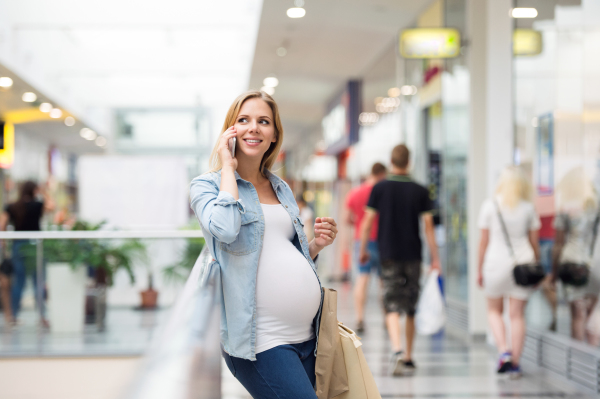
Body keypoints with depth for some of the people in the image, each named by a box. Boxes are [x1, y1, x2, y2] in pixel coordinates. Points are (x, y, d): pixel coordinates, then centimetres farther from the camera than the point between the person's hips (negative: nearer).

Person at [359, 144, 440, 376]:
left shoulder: (380, 188, -2)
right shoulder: (420, 191, 0)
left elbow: (367, 223, -3)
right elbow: (428, 226, -2)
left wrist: (363, 250, 9)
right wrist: (435, 258, 2)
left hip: (389, 255, -2)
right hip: (413, 255, 2)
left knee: (393, 307, -5)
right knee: (410, 309, 13)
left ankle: (397, 351, -27)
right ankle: (408, 357, 20)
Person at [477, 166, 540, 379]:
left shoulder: (490, 205, -3)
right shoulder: (528, 208, 2)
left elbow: (484, 240, -2)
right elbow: (534, 241, 5)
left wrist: (479, 269, 5)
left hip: (496, 262, -1)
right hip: (522, 263, 1)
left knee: (494, 311, 15)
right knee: (517, 315, 5)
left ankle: (503, 351, -4)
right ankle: (515, 363, 7)